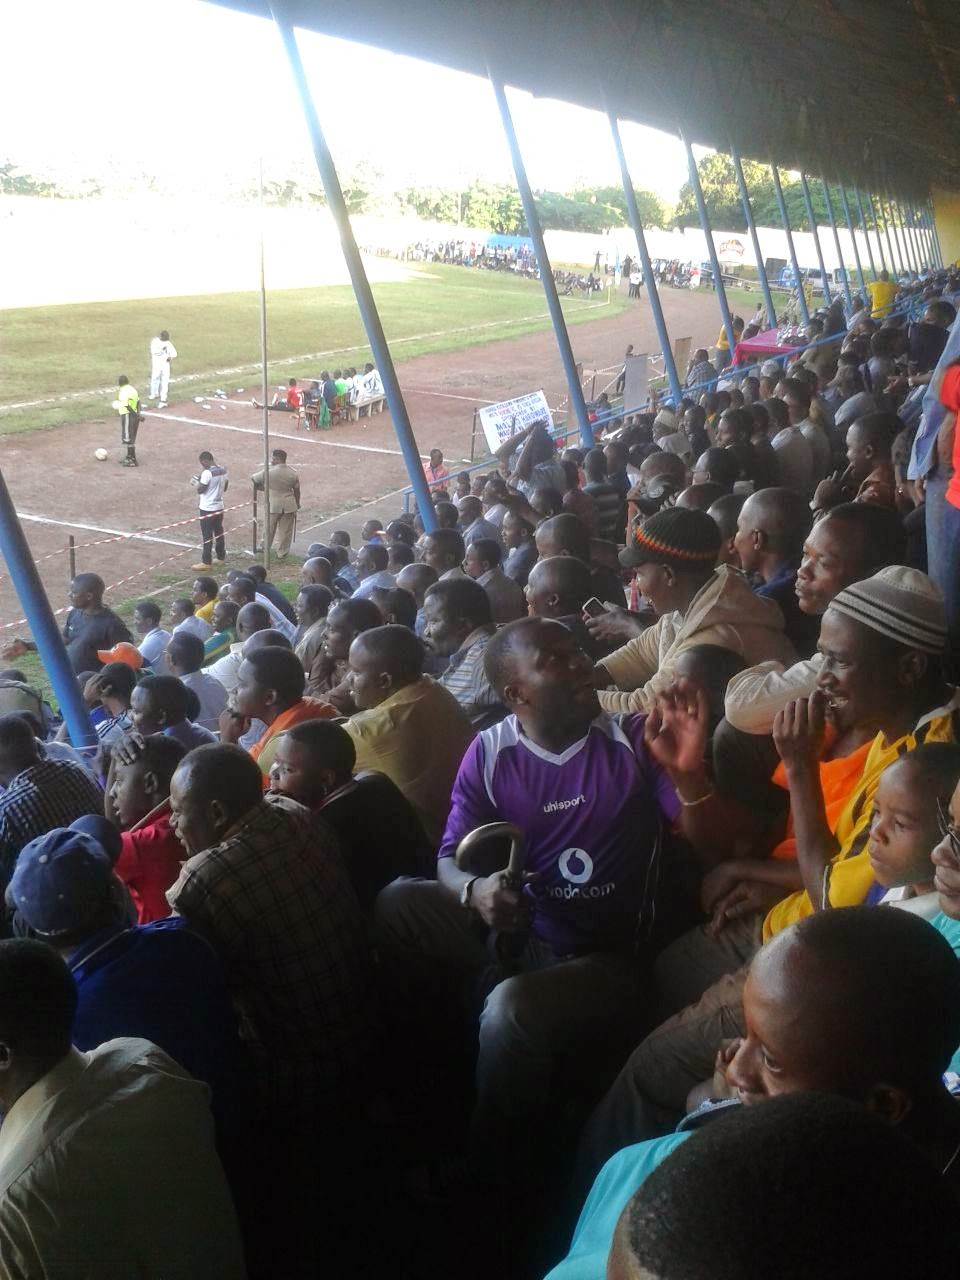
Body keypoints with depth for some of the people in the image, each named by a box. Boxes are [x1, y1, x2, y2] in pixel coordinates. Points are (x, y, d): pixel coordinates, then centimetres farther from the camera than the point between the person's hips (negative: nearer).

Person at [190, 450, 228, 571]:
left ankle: (206, 562, 2)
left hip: (207, 509, -8)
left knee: (207, 535, -1)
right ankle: (221, 557, 27)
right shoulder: (223, 470, 4)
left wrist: (194, 482, -1)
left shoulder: (207, 473, -21)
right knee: (219, 532, 18)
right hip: (219, 507, 8)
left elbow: (200, 489, -18)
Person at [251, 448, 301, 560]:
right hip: (289, 505, 3)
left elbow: (253, 478, 3)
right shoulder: (293, 473, -3)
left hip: (273, 504, -2)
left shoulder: (268, 472, -12)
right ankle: (282, 553, 15)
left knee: (269, 529, 15)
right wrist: (297, 503, 17)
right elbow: (297, 491, 3)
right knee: (285, 531, 9)